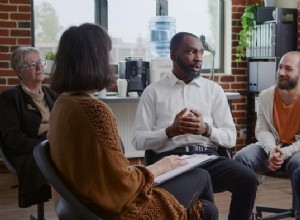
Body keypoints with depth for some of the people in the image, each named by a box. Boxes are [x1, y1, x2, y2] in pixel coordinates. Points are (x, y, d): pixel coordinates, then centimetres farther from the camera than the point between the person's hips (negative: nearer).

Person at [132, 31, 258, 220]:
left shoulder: (214, 89, 17)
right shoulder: (153, 91, 11)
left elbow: (231, 138, 11)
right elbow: (139, 140, 4)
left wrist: (206, 129, -10)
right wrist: (170, 131, -13)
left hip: (208, 156, 3)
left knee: (248, 179, -26)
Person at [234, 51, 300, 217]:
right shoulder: (266, 96, 3)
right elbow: (262, 130, -2)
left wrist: (285, 153, -25)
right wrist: (271, 150, -23)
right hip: (271, 147, 4)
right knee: (240, 158, -23)